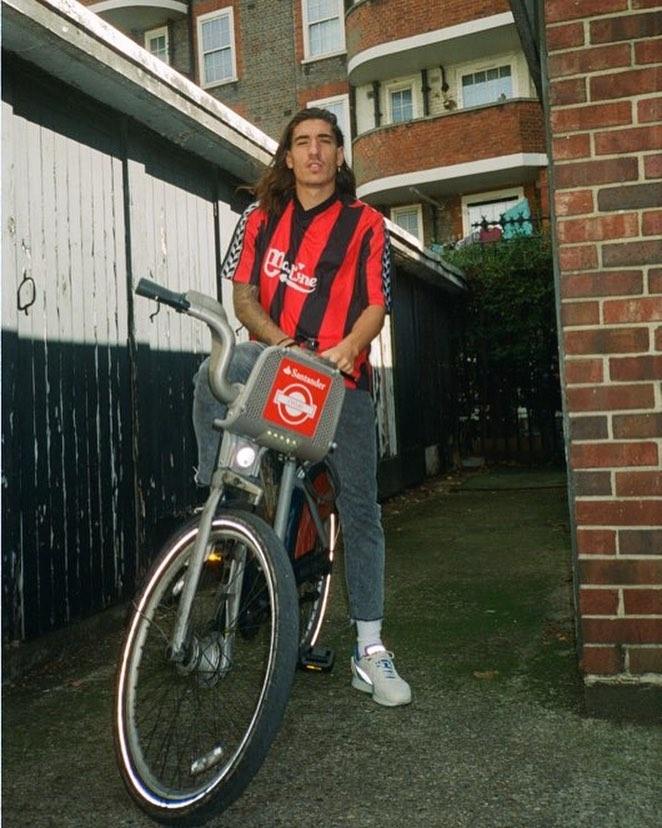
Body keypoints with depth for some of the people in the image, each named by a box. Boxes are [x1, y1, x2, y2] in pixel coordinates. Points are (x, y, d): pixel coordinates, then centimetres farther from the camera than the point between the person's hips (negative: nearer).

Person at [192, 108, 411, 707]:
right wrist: (279, 341, -14)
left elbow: (376, 306, 0)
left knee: (359, 506, -1)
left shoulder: (366, 224, 6)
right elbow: (243, 296, 7)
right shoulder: (261, 219, 13)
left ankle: (370, 651, 9)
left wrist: (347, 348, -21)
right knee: (215, 373, -34)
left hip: (341, 374, -1)